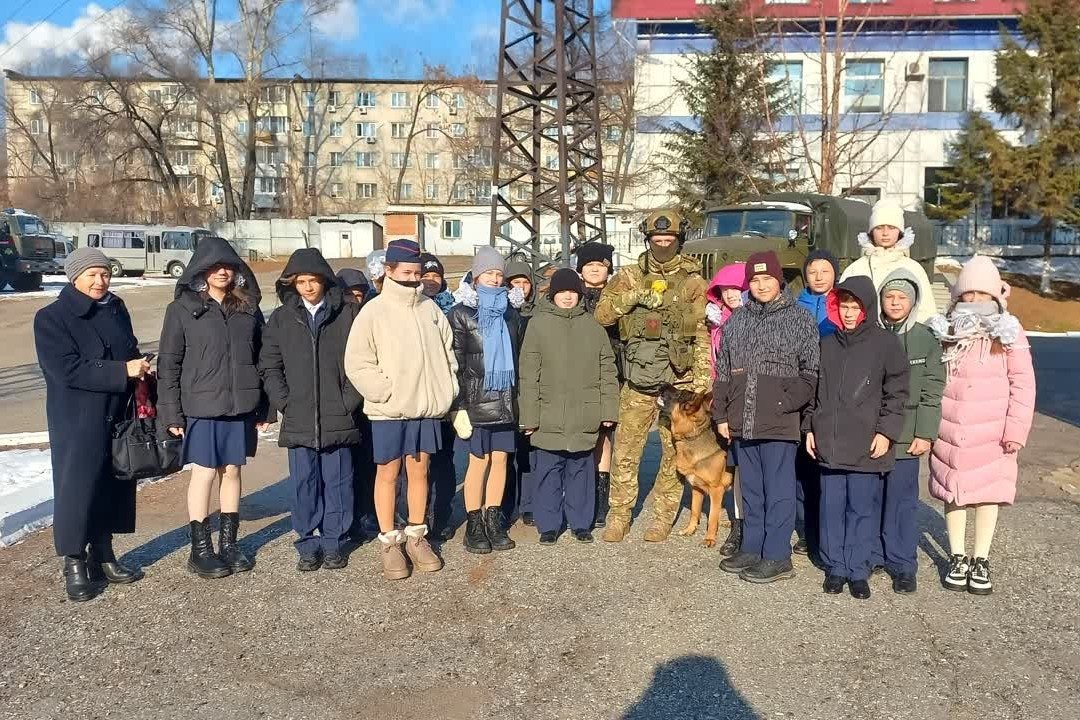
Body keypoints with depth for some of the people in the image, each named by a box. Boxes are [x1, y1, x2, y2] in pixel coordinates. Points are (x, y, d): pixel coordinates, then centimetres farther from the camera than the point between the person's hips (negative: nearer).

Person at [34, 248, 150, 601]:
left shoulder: (117, 309, 9)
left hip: (118, 419, 6)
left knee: (112, 489, 12)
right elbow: (67, 370, -19)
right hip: (77, 424, -6)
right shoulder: (51, 318, -8)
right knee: (76, 490, -1)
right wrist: (123, 371, -21)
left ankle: (103, 556, 26)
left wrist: (140, 368, -1)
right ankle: (74, 565, 13)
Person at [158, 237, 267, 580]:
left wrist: (264, 408, 7)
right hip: (201, 406, -3)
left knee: (231, 471, 10)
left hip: (240, 406, 3)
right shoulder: (183, 309, -2)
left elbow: (260, 358, 9)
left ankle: (228, 543, 22)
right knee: (205, 473, 1)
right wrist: (172, 412, -8)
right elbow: (168, 363, -3)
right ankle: (200, 549, 14)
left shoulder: (248, 307, 7)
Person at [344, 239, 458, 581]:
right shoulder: (374, 311, -7)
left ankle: (416, 535, 26)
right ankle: (388, 541, 19)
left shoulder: (430, 308, 5)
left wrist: (446, 392, 3)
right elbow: (357, 362, -9)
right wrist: (386, 392, -14)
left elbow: (447, 353, 13)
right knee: (388, 473, 6)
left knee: (419, 471, 12)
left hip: (427, 407, 4)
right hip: (388, 409, -3)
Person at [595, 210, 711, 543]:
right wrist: (633, 296, -17)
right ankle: (619, 516, 17)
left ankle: (663, 516, 22)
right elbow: (602, 314, -1)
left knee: (674, 452, 8)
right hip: (638, 381, 1)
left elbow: (703, 334, 1)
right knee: (625, 450, 4)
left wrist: (702, 383, -4)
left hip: (679, 381, -1)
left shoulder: (693, 281, 1)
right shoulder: (631, 276, 6)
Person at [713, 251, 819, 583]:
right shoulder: (736, 321, 14)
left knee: (778, 489, -1)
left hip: (779, 424, -5)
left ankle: (777, 556, 8)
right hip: (742, 424, 5)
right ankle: (751, 549, 25)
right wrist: (721, 415, 11)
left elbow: (811, 371, -4)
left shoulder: (799, 319, 0)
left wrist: (787, 403, -14)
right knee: (750, 488, 14)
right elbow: (723, 372, 16)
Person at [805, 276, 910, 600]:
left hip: (867, 445, -4)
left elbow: (896, 392, -3)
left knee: (863, 508, 3)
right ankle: (835, 567, 21)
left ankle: (858, 570, 16)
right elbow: (815, 389, 17)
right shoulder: (828, 344, 11)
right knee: (832, 507, 9)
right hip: (829, 442, 4)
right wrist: (810, 427, 12)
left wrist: (886, 431, -9)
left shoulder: (886, 343, -2)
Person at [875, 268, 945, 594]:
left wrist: (925, 434, -6)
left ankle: (902, 565, 16)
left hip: (905, 436, -1)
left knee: (902, 502, 4)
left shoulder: (926, 339, 2)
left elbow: (932, 391, 0)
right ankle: (871, 556, 23)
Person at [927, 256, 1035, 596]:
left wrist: (1016, 430, -10)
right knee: (953, 491, 9)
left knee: (989, 492, 6)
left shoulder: (1009, 334, -2)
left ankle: (980, 560, 20)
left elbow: (1023, 384, -4)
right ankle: (958, 558, 23)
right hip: (950, 432, 2)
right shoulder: (944, 333, 4)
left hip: (992, 433, -2)